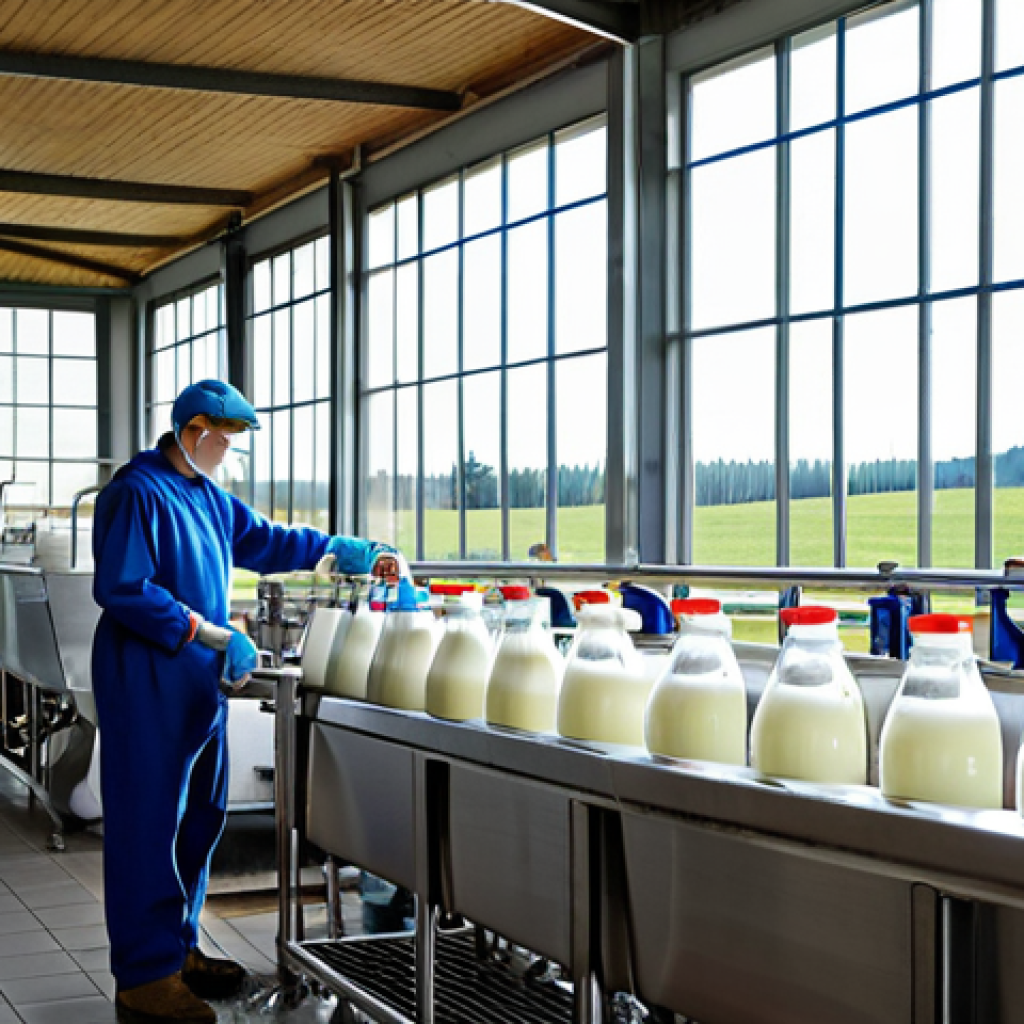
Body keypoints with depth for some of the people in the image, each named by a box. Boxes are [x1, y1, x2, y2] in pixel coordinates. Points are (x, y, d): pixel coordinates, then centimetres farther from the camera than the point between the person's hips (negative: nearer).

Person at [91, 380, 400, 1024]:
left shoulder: (208, 498, 15)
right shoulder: (138, 492, -13)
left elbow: (267, 541, 26)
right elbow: (122, 588, -20)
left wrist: (357, 554, 20)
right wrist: (213, 634, -20)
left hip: (200, 680, 10)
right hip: (147, 680, -9)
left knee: (199, 818, 13)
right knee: (149, 820, -5)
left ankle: (177, 946, 25)